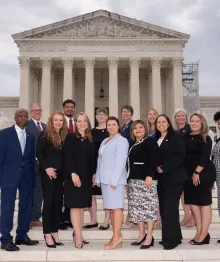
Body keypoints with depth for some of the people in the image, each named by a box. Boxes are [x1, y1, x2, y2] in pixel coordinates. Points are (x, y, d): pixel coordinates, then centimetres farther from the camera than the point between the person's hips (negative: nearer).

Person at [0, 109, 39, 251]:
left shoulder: (30, 136, 12)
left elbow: (32, 158, 11)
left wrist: (33, 177, 6)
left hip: (27, 177, 5)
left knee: (26, 207, 9)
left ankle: (22, 236, 21)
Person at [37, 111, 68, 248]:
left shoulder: (65, 136, 9)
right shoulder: (45, 135, -4)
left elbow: (65, 155, 11)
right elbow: (39, 153, -7)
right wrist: (46, 168, -17)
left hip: (61, 174, 5)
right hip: (49, 173, -5)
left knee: (58, 202, 7)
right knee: (48, 202, -2)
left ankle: (55, 233, 16)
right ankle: (47, 235, 5)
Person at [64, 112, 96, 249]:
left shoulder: (90, 140, 12)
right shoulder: (71, 137, -2)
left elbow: (93, 158, 12)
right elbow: (68, 157, -10)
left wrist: (94, 174, 3)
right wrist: (73, 173, -19)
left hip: (86, 177, 5)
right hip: (74, 176, -5)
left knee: (82, 205, 9)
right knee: (75, 205, -4)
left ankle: (79, 234, 17)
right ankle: (78, 236, -3)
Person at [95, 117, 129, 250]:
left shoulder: (121, 140, -4)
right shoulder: (105, 141, 18)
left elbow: (120, 162, -13)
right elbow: (100, 160, 16)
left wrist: (114, 180, -18)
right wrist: (98, 178, 10)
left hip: (115, 179, -7)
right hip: (105, 179, 7)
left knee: (116, 207, -8)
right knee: (110, 207, 7)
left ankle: (117, 236, -6)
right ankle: (116, 236, 13)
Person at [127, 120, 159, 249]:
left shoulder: (150, 141, -4)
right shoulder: (132, 145, 18)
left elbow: (154, 159, -15)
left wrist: (149, 176, -23)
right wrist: (129, 178, 16)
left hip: (147, 179, -8)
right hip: (134, 180, 8)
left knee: (148, 206, -6)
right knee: (137, 208, 9)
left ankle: (149, 237, 0)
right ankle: (141, 235, 18)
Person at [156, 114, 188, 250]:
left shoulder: (175, 137, -5)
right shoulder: (156, 139, 14)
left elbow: (180, 156, -15)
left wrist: (164, 168, -17)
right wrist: (157, 168, -1)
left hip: (174, 178, -7)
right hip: (162, 179, 7)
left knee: (170, 208, -8)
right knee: (163, 208, 8)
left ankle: (172, 239, 2)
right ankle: (170, 237, 19)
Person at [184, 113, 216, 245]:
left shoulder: (205, 139, -3)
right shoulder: (186, 138, 11)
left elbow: (205, 157, -13)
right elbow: (183, 155, 10)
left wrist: (197, 172, -19)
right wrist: (190, 173, 2)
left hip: (203, 173, -6)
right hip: (189, 174, 6)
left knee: (204, 202, -2)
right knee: (192, 202, 6)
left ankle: (204, 234, 3)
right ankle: (199, 232, 14)